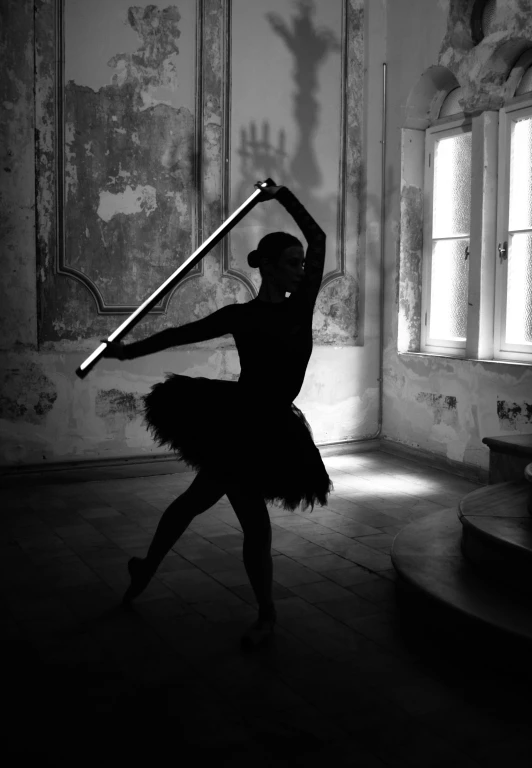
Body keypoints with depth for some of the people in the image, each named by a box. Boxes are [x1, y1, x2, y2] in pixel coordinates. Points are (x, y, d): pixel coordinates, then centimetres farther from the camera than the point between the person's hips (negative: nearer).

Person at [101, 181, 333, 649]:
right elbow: (183, 334, 3)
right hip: (236, 424, -5)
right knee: (256, 524, 1)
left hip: (272, 430, 5)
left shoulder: (301, 305, 4)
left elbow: (319, 239, 7)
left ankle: (146, 568, 33)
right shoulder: (242, 316, -7)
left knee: (197, 499, 15)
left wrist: (282, 195, 11)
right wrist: (128, 351, 11)